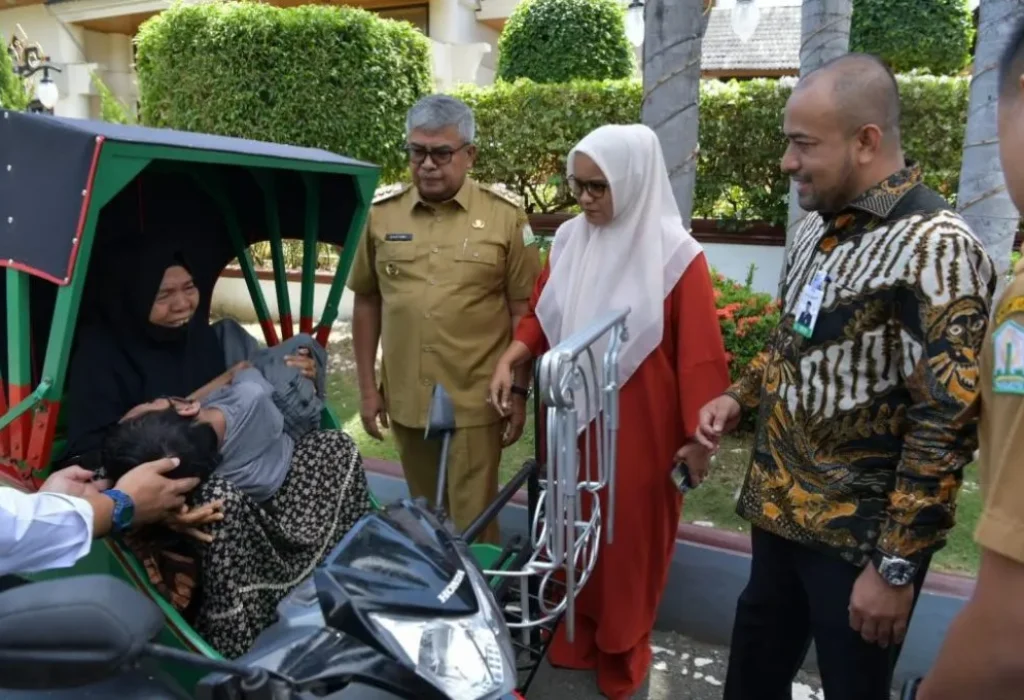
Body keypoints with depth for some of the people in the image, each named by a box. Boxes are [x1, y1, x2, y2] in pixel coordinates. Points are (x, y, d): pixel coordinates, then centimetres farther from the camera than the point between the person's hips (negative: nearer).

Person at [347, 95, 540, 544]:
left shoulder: (505, 218, -5)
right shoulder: (381, 217, 2)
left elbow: (523, 311, -2)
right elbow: (366, 303, 8)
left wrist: (519, 392, -3)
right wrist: (367, 387, 8)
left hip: (476, 402, -3)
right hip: (406, 401, 3)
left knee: (472, 524, 6)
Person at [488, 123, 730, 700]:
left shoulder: (676, 256, -14)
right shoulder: (570, 241, 0)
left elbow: (699, 355, -12)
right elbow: (542, 317, 9)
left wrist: (698, 436, -11)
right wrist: (512, 358, -7)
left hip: (637, 426, -4)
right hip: (571, 418, 5)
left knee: (629, 537, 12)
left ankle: (623, 651, 33)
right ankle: (574, 636, 39)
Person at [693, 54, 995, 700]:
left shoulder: (934, 247, -19)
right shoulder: (818, 227, 6)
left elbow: (947, 423, -22)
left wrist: (895, 564, -20)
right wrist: (739, 396, 4)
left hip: (861, 540, -7)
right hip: (781, 512, 7)